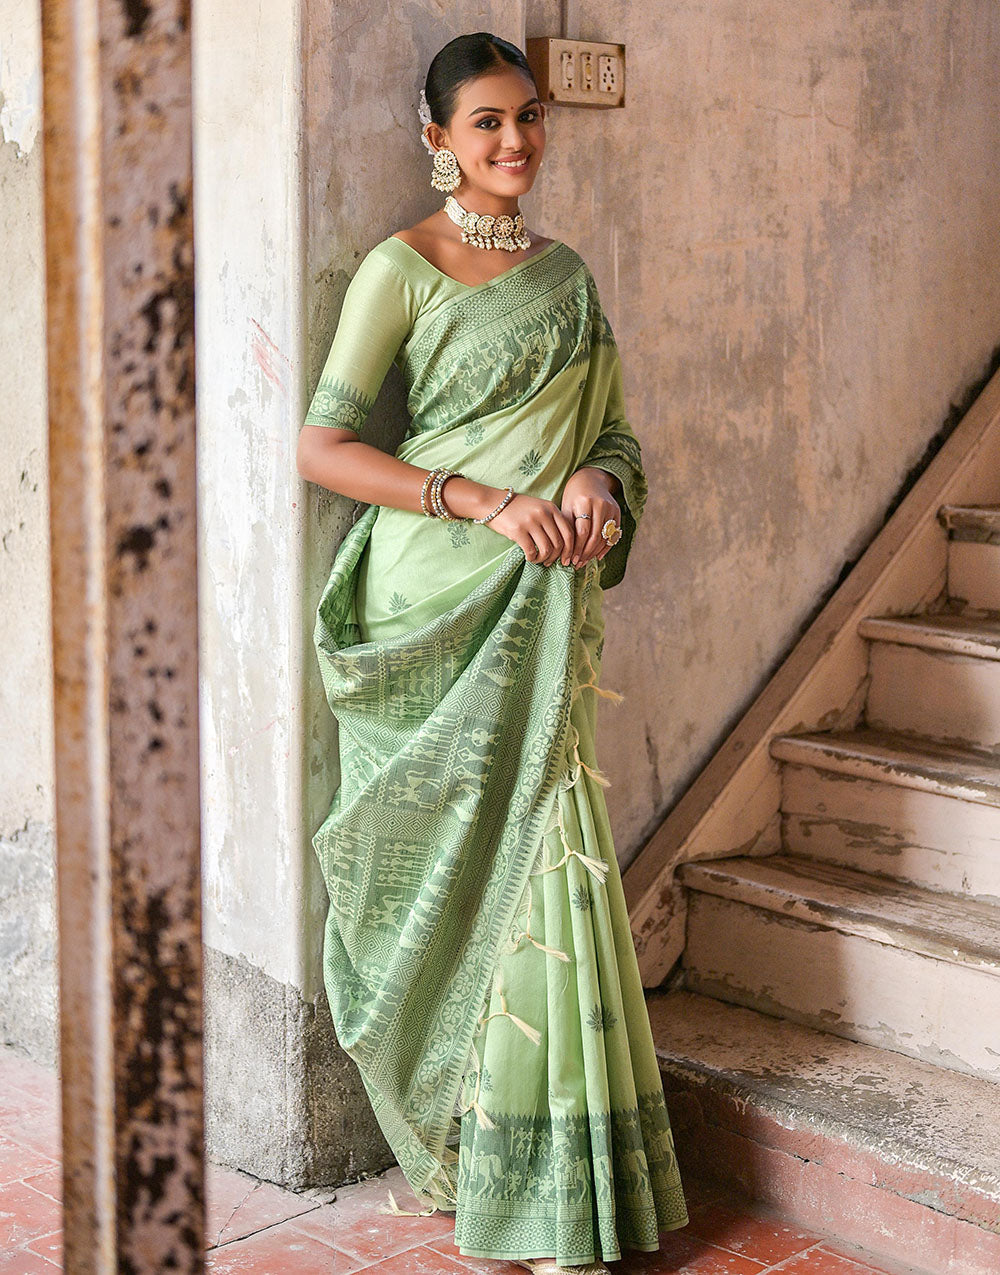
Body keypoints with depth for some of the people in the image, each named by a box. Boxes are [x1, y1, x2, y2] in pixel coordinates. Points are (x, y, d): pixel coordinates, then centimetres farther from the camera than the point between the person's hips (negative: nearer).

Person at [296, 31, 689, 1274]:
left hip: (540, 607, 5)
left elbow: (611, 428, 18)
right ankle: (456, 1144, 16)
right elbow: (321, 448, -10)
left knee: (542, 856, 3)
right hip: (433, 608, -5)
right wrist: (486, 501, -18)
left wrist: (597, 484, -6)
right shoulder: (401, 269, -4)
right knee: (452, 865, 0)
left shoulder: (565, 274, 14)